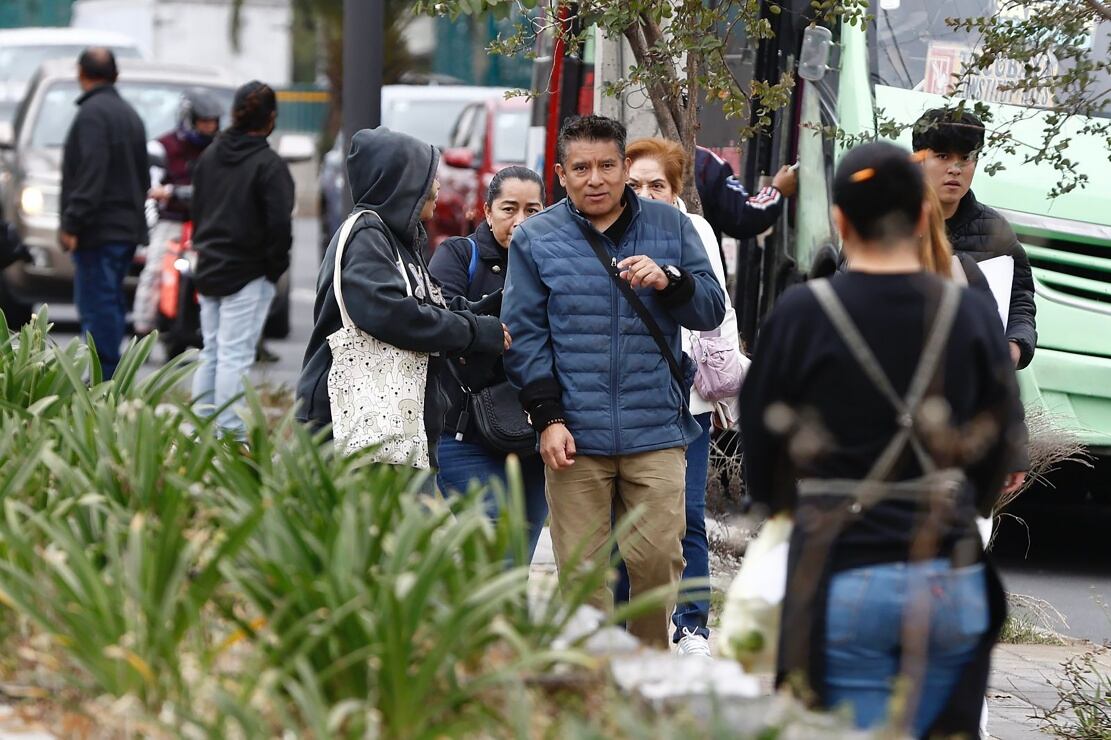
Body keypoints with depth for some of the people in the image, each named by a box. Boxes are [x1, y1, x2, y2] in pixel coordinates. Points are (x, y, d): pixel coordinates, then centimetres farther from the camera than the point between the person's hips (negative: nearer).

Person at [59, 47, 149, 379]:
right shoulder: (130, 114, 19)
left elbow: (90, 174, -21)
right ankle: (109, 377, 16)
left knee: (97, 307, -10)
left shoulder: (92, 113, -12)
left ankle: (103, 380, -13)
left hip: (100, 228, -10)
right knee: (110, 305, 14)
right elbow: (143, 176, 22)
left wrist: (72, 223, -21)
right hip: (128, 226, 10)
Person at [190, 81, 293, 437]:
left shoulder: (209, 156, 8)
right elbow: (279, 223, -18)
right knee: (234, 354, -6)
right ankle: (229, 432, -6)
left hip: (209, 270, 7)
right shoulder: (269, 164, -14)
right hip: (248, 274, -7)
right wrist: (275, 267, -5)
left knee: (210, 351, 14)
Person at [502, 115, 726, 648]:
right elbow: (525, 335, 4)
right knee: (580, 567, 0)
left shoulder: (670, 227, 10)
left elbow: (711, 310, 9)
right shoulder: (535, 239, 7)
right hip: (574, 434, -1)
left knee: (658, 556, -3)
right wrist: (547, 417, -4)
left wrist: (669, 281, -11)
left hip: (656, 428, 1)